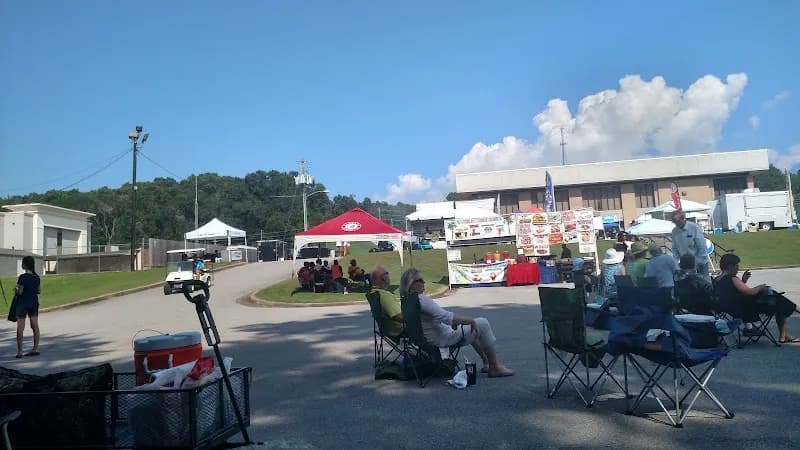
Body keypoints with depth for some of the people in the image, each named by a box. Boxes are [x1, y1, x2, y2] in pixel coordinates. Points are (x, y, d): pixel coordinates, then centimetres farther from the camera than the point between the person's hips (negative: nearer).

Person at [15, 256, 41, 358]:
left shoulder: (22, 277, -15)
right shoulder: (37, 277, 4)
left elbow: (20, 292, -15)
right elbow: (39, 291, 9)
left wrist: (15, 290, 4)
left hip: (23, 304, -6)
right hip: (33, 304, 6)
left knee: (20, 328, 1)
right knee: (35, 327, 7)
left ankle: (19, 351, 4)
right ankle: (36, 349, 11)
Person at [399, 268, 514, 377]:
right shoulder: (422, 299, -28)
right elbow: (447, 317, -31)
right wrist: (470, 320, -18)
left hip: (431, 339, 10)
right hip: (444, 339, -10)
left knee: (471, 326, 26)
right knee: (482, 324, -1)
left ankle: (486, 362, 33)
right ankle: (495, 367, 9)